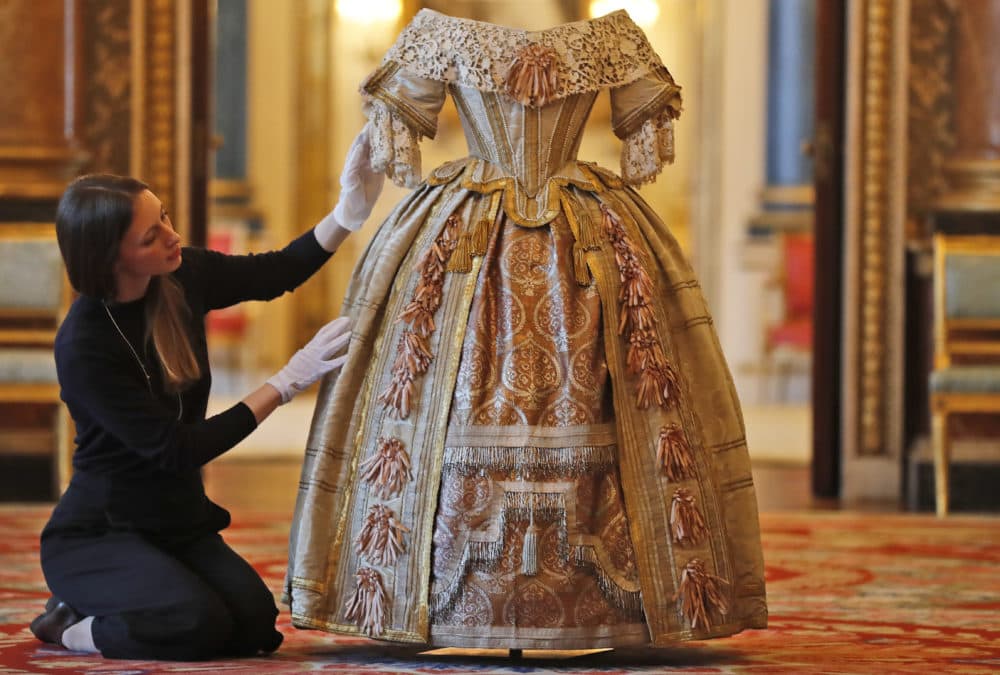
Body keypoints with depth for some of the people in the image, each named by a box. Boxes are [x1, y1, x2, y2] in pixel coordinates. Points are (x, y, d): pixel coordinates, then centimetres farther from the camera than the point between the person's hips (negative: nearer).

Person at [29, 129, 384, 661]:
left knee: (255, 624, -18)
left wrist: (349, 212, -7)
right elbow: (175, 450, -23)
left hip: (180, 525, 7)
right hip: (96, 533, -7)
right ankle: (71, 624, -2)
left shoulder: (183, 276, -4)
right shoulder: (83, 346, -24)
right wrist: (287, 382, -22)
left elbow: (276, 272, 11)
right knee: (198, 623, -32)